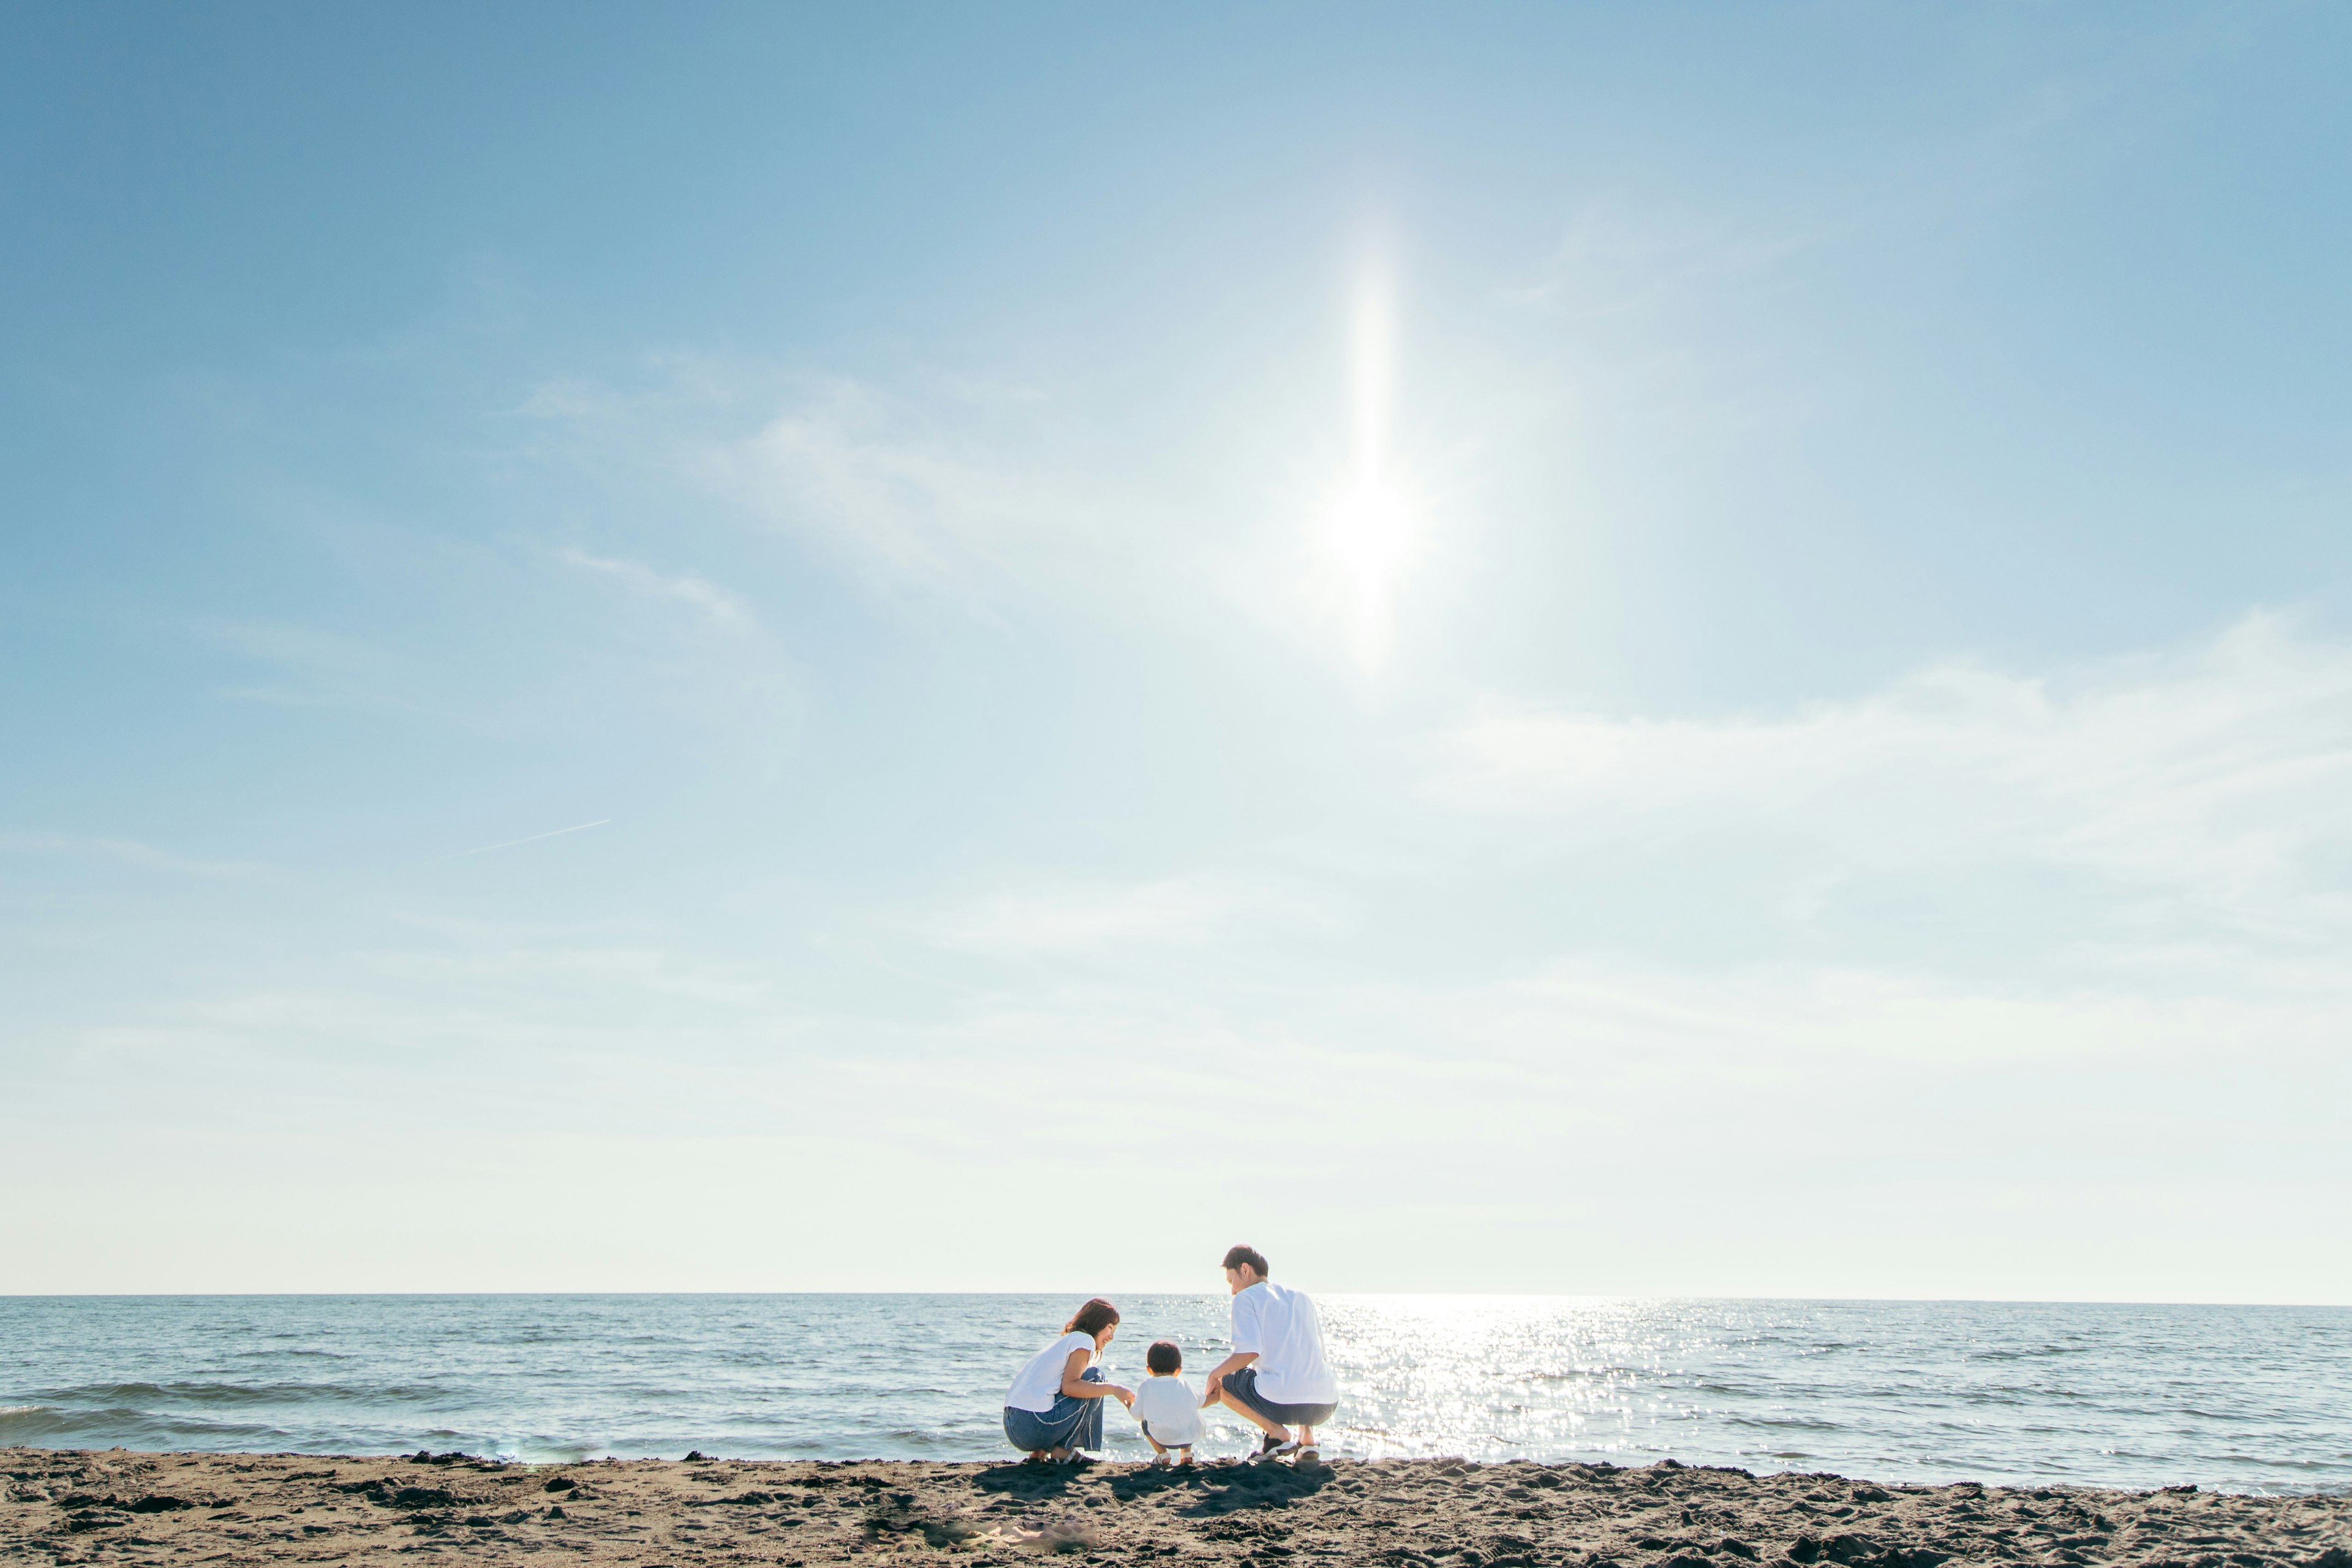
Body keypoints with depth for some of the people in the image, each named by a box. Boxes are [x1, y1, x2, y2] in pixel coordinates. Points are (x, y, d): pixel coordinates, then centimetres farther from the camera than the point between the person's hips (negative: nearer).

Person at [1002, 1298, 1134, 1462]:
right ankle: (1063, 1449, 0)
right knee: (1095, 1376, 3)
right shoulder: (1084, 1340, -1)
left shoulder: (1067, 1340, 27)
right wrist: (1113, 1389, -11)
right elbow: (1069, 1386, -15)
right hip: (1035, 1427, -9)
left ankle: (1039, 1452, 12)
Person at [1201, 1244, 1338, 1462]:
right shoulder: (1301, 1299, 21)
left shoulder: (1246, 1297, 3)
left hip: (1281, 1404, -6)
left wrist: (1214, 1374, 7)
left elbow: (1248, 1352, -10)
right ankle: (1307, 1437, 16)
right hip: (1326, 1407, 6)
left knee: (1220, 1382, 20)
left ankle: (1276, 1432, 4)